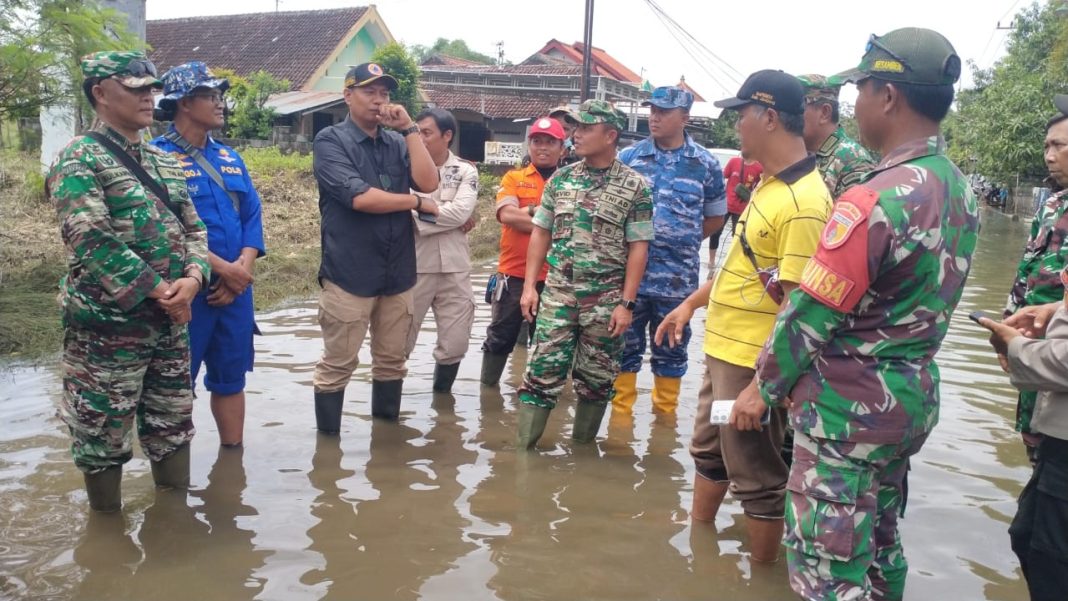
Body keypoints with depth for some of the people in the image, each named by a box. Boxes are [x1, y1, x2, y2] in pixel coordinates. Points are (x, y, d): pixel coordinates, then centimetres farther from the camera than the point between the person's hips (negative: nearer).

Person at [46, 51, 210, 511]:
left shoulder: (163, 161, 12)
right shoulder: (79, 159, -11)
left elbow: (193, 227, 11)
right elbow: (95, 244, -21)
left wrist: (192, 277, -9)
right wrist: (159, 291, -19)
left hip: (170, 322, 7)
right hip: (107, 325, -7)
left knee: (173, 422, 17)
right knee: (103, 432, 6)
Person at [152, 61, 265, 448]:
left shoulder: (229, 157, 13)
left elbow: (252, 216, 10)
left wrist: (244, 269, -6)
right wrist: (224, 269, -16)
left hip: (235, 289, 7)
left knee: (231, 378, 15)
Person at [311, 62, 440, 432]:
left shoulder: (398, 144, 11)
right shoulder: (331, 141, -4)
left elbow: (429, 183, -5)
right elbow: (360, 198, -17)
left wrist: (409, 128, -6)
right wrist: (417, 203, -7)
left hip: (398, 272, 5)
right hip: (349, 273, -5)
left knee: (392, 360, 13)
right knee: (337, 364, 2)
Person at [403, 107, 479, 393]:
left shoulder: (466, 171, 2)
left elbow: (461, 211, -14)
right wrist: (446, 217, -12)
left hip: (454, 268, 1)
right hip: (414, 266, -1)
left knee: (455, 342, 7)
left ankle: (441, 395, 29)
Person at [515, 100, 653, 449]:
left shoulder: (634, 186, -4)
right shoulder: (560, 179, 6)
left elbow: (638, 249, -5)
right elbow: (541, 233, 10)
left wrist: (626, 303, -9)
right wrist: (529, 286, 3)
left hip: (605, 300, -2)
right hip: (557, 294, 2)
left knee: (596, 379, 9)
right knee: (543, 371, 0)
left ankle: (582, 446, 25)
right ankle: (523, 446, 6)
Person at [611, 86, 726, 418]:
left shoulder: (706, 164, 1)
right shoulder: (628, 157, 2)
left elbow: (715, 217, 10)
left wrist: (678, 241, 3)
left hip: (678, 276, 0)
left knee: (671, 350, 11)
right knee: (625, 347, 8)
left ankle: (665, 413, 26)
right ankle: (621, 412, 20)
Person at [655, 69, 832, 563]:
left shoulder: (803, 202, -24)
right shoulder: (768, 183, 7)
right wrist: (691, 304, 21)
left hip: (753, 361, -10)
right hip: (723, 348, 10)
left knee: (754, 476, 7)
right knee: (708, 451, 24)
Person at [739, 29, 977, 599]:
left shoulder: (875, 198, -23)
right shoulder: (961, 190, 5)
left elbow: (812, 314, -19)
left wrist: (764, 388, -5)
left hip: (849, 406, -9)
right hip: (914, 396, 9)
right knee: (877, 543, 23)